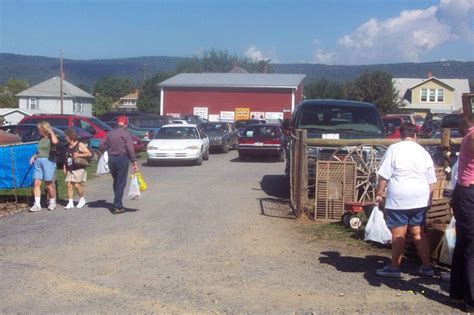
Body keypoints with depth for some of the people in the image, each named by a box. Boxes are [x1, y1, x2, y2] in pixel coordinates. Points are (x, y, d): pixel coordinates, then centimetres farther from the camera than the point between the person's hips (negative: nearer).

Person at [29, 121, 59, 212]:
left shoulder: (51, 138, -4)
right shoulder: (41, 139, 16)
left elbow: (55, 142, -30)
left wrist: (51, 132, -15)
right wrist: (34, 156, 12)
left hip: (48, 161, -7)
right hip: (38, 161, 7)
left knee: (49, 184, 0)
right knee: (36, 183, -2)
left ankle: (52, 202, 17)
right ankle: (37, 204, 0)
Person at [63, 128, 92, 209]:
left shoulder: (80, 145, -5)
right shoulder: (67, 147, 14)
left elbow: (89, 154, -9)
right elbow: (66, 158, 22)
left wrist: (79, 155, -17)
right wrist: (64, 167, 12)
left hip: (79, 169, -6)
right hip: (70, 169, 6)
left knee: (77, 184, -9)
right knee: (69, 185, -2)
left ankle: (82, 199, 11)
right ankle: (70, 202, 2)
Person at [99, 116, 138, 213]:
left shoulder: (110, 133, 6)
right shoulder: (125, 134, -10)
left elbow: (101, 145, 5)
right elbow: (130, 149, -17)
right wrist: (134, 162, -17)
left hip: (111, 159, 5)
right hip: (122, 159, -5)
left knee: (116, 182, 19)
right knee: (121, 183, 0)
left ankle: (118, 203, 26)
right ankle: (117, 206, -2)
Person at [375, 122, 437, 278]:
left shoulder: (393, 149, -5)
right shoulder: (423, 152, 8)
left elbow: (383, 176, -8)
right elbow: (431, 182, 11)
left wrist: (379, 194, 1)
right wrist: (428, 199, 20)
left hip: (398, 199, -5)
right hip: (420, 199, 5)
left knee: (398, 234, 0)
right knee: (418, 233, 13)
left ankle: (394, 267, 8)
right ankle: (426, 266, 18)